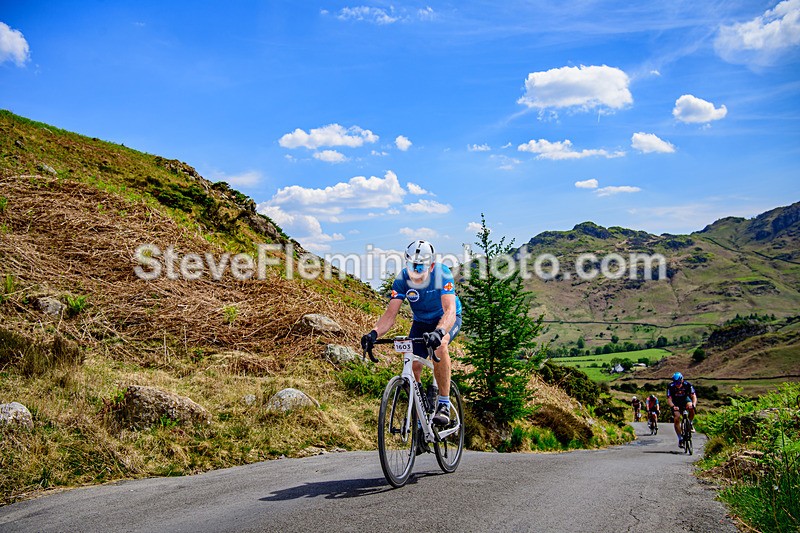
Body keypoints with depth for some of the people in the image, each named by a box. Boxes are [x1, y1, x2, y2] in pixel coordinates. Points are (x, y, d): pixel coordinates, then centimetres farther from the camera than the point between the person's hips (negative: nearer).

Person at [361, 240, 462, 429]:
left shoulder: (442, 274, -31)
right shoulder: (402, 279, -22)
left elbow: (450, 310, -43)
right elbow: (390, 313, -26)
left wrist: (439, 332, -63)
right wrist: (374, 333, -46)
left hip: (447, 319, -4)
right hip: (421, 321, 4)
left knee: (439, 345, -36)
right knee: (413, 365, -13)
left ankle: (444, 404, -25)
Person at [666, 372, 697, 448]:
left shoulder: (687, 385, -25)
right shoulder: (670, 386, -25)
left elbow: (694, 396, -28)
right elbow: (669, 399, -28)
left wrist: (694, 404, -48)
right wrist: (673, 406, -48)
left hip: (685, 399, 0)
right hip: (675, 403, 0)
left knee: (691, 408, -33)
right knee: (676, 419, -17)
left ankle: (690, 424, -8)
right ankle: (680, 439, -7)